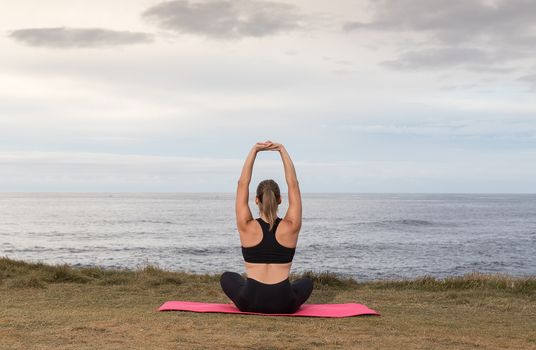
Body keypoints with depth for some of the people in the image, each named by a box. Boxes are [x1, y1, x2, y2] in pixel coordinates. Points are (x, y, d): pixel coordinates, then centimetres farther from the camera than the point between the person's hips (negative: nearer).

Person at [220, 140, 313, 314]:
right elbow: (293, 185, 1)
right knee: (306, 283, 35)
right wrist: (282, 150, 0)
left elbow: (242, 183, -1)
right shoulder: (290, 227, -5)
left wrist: (254, 150, -3)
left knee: (227, 277, 33)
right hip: (284, 304, 0)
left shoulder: (247, 227, -6)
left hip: (250, 303, 0)